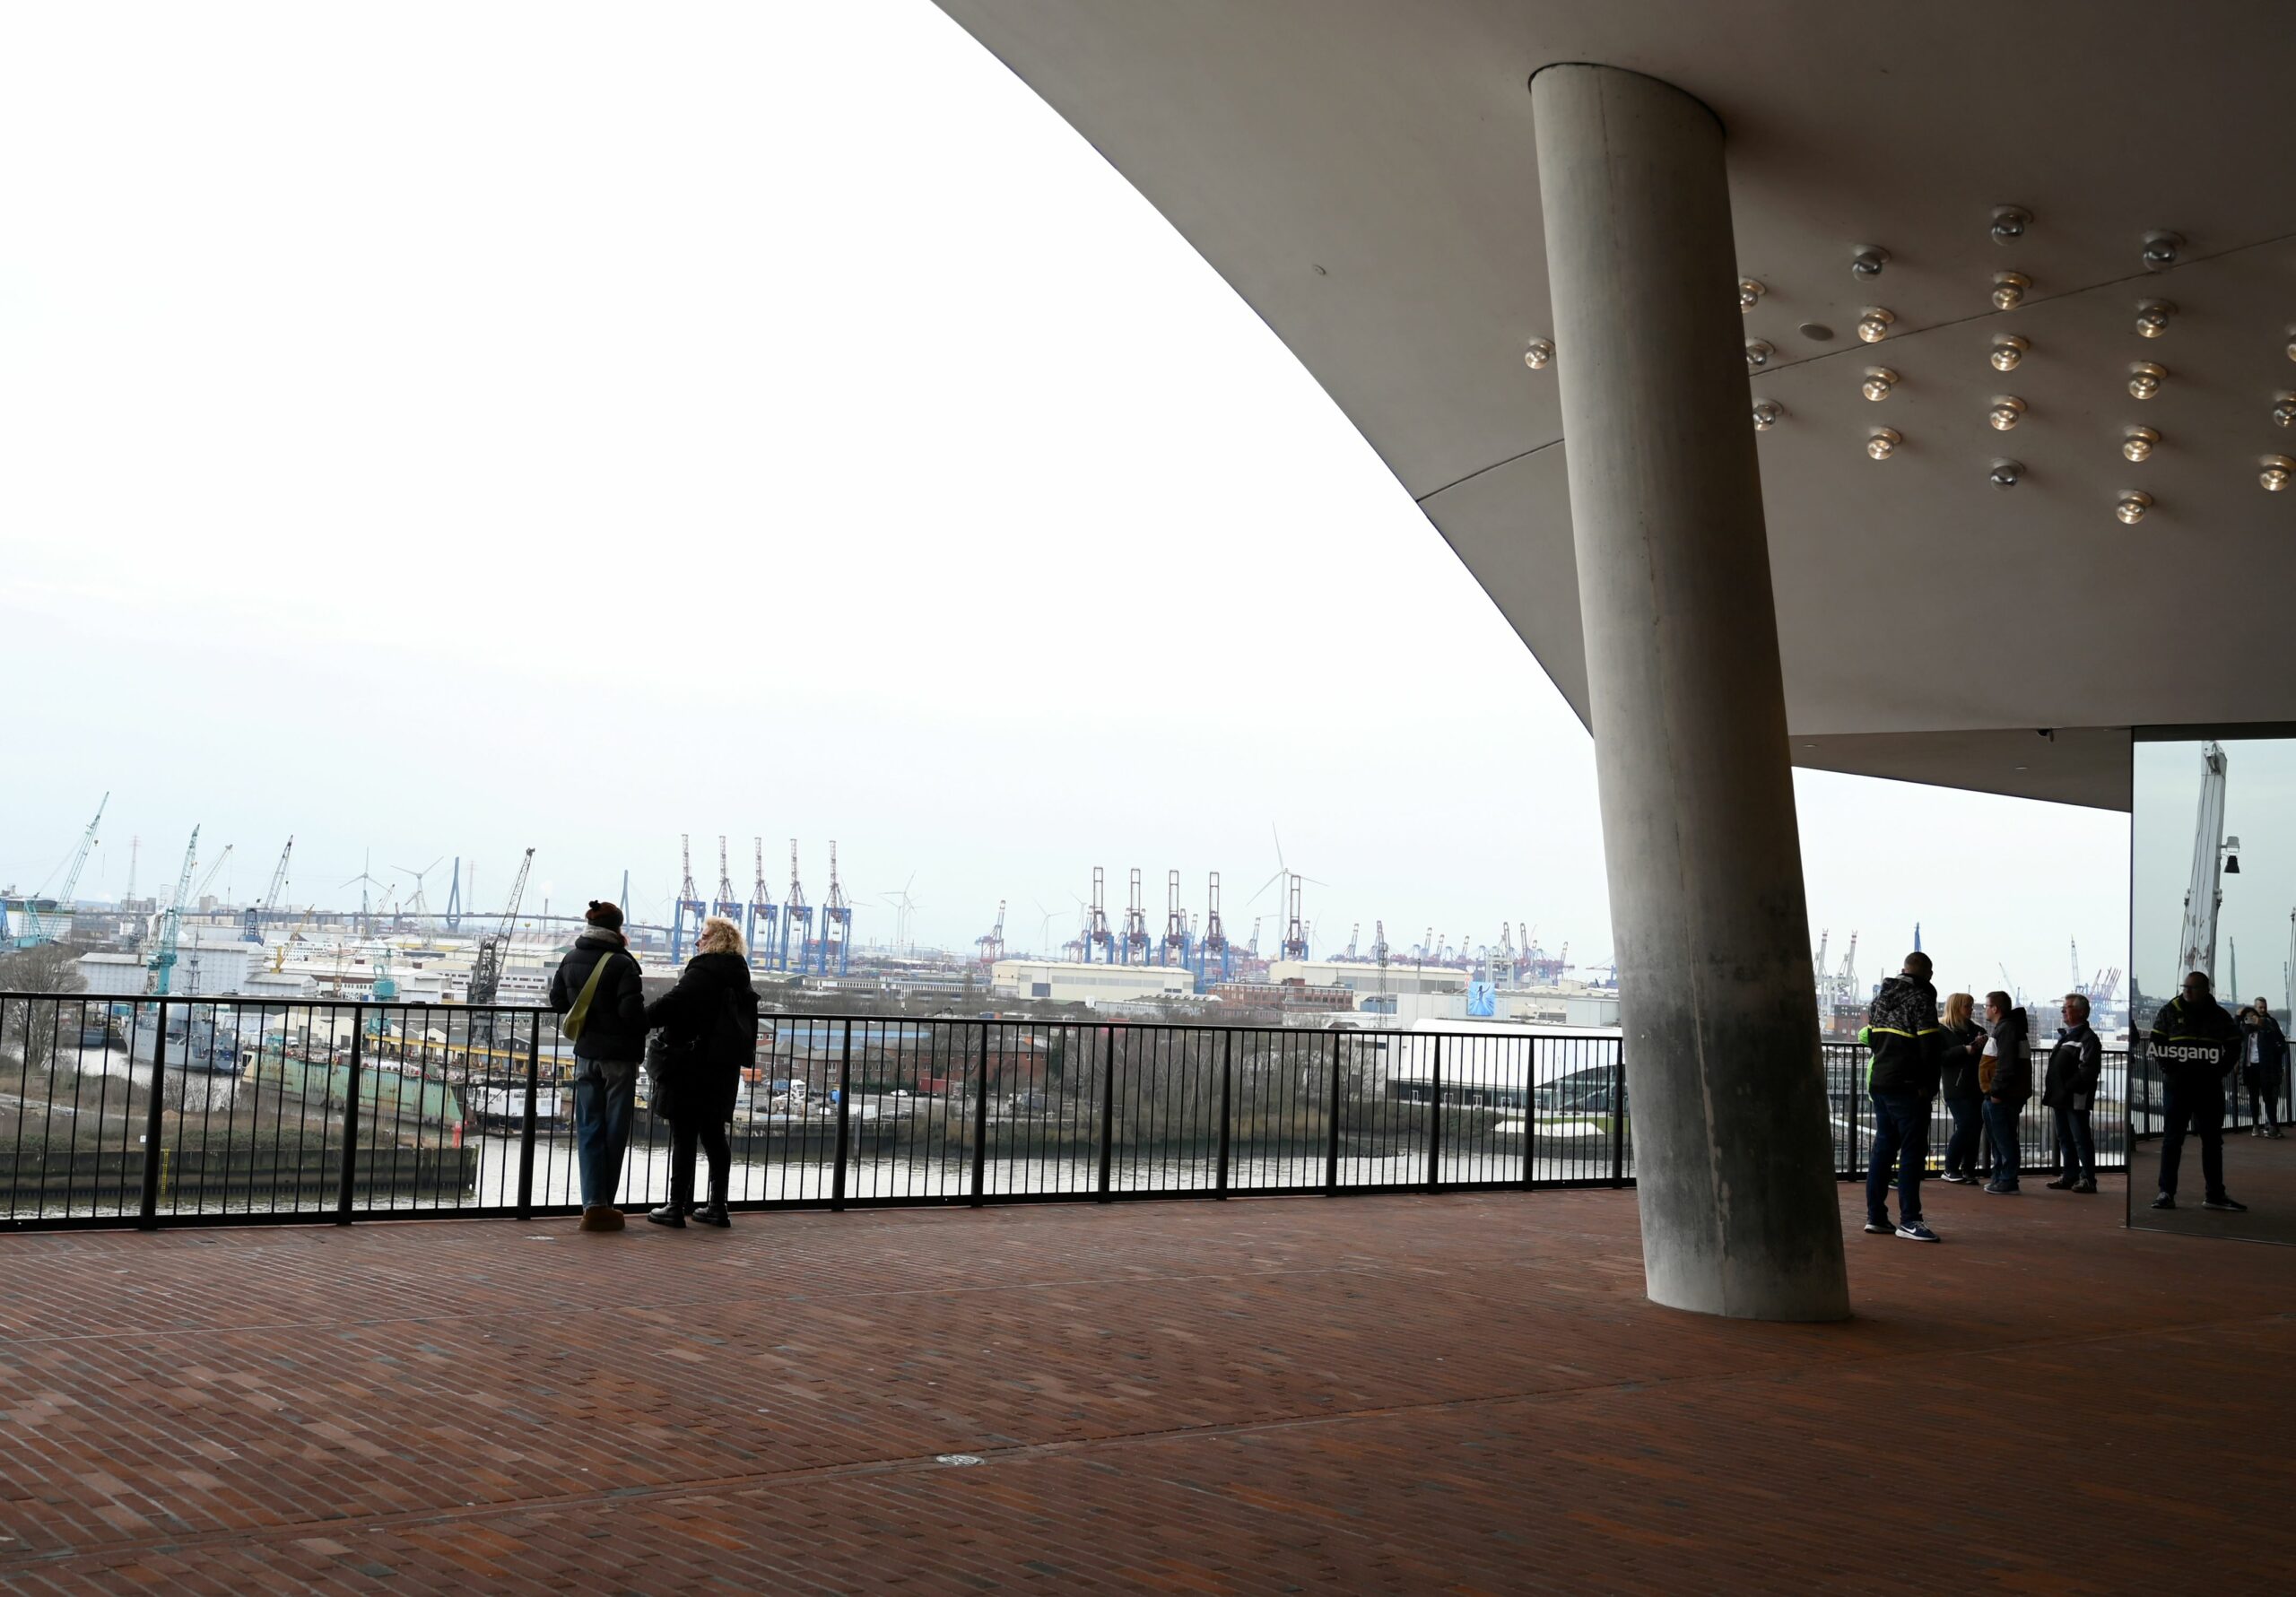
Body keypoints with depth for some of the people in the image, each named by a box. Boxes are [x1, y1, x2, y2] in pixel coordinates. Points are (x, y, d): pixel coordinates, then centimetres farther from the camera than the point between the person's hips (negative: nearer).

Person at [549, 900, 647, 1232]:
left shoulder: (571, 960, 4)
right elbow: (632, 1010, -19)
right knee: (614, 1131, 5)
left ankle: (593, 1204, 0)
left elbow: (557, 1001, 13)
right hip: (620, 1055, -5)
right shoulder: (622, 963, -15)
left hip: (586, 1054, 5)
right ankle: (603, 1205, 9)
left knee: (589, 1130, 7)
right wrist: (645, 1022, -1)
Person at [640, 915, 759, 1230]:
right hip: (725, 1068, 8)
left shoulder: (704, 971, -13)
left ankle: (677, 1207, 1)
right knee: (713, 1135, 13)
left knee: (683, 1136, -2)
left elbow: (672, 1003, -22)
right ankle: (717, 1207, 17)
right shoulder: (740, 977, 14)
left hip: (693, 1067, -8)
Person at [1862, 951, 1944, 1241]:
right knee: (1913, 1151, -5)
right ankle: (1908, 1220, -6)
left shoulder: (1880, 998, 14)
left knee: (1883, 1148, 13)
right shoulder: (1921, 999, -11)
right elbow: (1931, 1046, -14)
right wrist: (1929, 1085, -6)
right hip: (1907, 1087, -8)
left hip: (1879, 1083, 8)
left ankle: (1875, 1215, 14)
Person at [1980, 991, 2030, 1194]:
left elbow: (2006, 1063, -23)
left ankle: (2007, 1181, -5)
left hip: (2002, 1096, -11)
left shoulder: (2006, 1028, -15)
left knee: (2004, 1139, -7)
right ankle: (2000, 1178, 23)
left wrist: (1997, 1090, -22)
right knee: (1997, 1138, 16)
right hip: (1999, 1094, 11)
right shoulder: (2004, 1027, 20)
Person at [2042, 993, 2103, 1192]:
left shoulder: (2088, 1039, -10)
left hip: (2075, 1099, -9)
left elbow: (2088, 1071, -19)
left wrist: (2068, 1088, -21)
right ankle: (2070, 1176, 21)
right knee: (2065, 1139, 14)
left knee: (2081, 1139, -4)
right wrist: (2051, 1091, 14)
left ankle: (2088, 1179, 1)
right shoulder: (2064, 1035, 19)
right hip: (2060, 1099, 9)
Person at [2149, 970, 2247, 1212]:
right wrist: (2169, 1070, -11)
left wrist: (2218, 1071, -3)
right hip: (2177, 1085, -2)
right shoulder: (2170, 1011, 0)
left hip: (2210, 1087, 2)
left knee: (2213, 1140, 8)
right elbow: (2154, 1044, -1)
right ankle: (2166, 1193, -1)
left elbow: (2234, 1047, 9)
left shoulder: (2220, 1016, 6)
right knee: (2172, 1139, -2)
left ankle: (2215, 1194, 15)